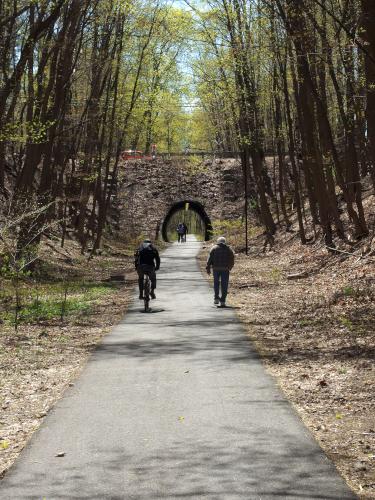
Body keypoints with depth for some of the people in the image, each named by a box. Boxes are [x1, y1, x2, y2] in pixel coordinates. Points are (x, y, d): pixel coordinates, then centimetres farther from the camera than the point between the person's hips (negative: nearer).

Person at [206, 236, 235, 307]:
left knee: (216, 282, 16)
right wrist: (230, 268, 23)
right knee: (224, 284, 3)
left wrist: (208, 268, 0)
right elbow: (232, 260, 10)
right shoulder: (229, 249, 9)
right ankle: (222, 301, 0)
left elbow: (210, 259, -1)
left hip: (216, 268, 0)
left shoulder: (214, 248, 6)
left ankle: (216, 298, 7)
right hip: (225, 269, 0)